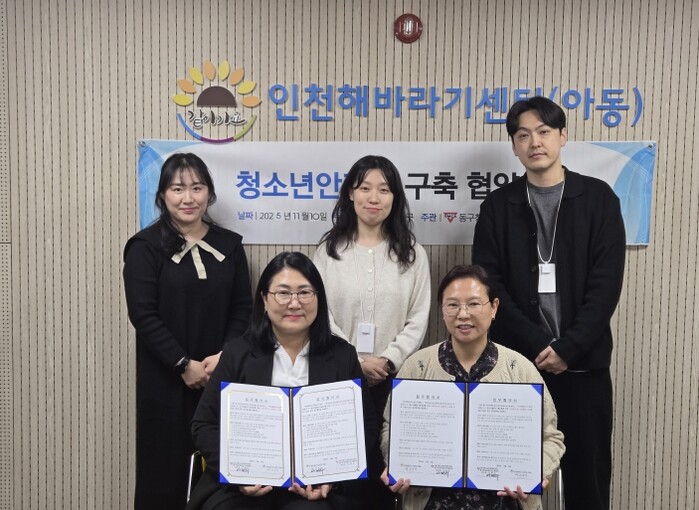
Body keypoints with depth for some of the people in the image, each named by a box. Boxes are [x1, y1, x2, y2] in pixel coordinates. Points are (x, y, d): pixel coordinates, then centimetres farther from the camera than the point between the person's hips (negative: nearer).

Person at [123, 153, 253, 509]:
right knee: (166, 466, 5)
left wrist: (224, 356, -9)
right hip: (164, 379, -3)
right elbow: (143, 314, -10)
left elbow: (243, 308, 6)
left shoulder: (229, 245, 7)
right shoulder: (145, 247, -3)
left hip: (219, 376, 3)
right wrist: (184, 364, -14)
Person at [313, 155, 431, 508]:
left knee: (387, 464, 4)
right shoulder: (329, 250, 4)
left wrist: (389, 361, -12)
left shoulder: (412, 253, 5)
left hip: (394, 380, 0)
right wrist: (356, 362, -10)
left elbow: (418, 319, 1)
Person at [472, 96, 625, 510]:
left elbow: (606, 283, -4)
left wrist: (568, 348, -13)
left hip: (583, 362, 0)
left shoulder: (598, 197, 2)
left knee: (588, 471, 8)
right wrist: (537, 344, -12)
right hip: (517, 360, 1)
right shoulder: (498, 206, 5)